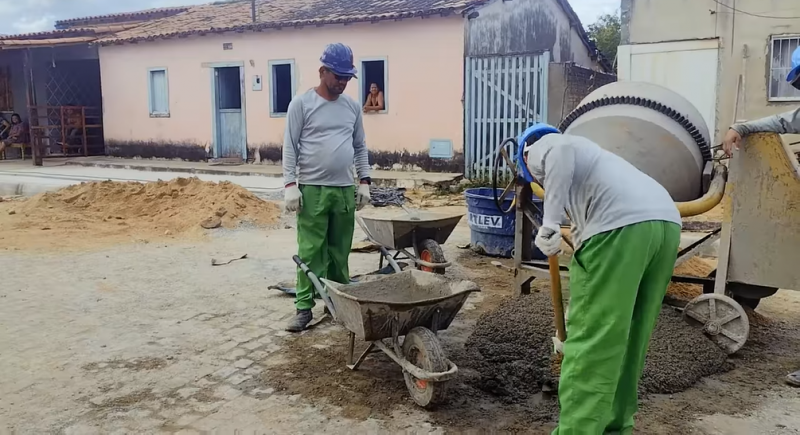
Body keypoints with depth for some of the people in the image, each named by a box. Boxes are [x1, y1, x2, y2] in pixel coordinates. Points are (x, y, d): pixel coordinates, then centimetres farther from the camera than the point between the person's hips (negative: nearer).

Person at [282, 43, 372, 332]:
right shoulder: (302, 104, -3)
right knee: (310, 251, -2)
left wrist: (364, 181, 9)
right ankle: (304, 307, 4)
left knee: (340, 252, 11)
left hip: (345, 190, 4)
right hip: (312, 189, -4)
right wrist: (290, 185, -13)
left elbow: (360, 147, 16)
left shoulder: (352, 106, 11)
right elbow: (290, 147, -6)